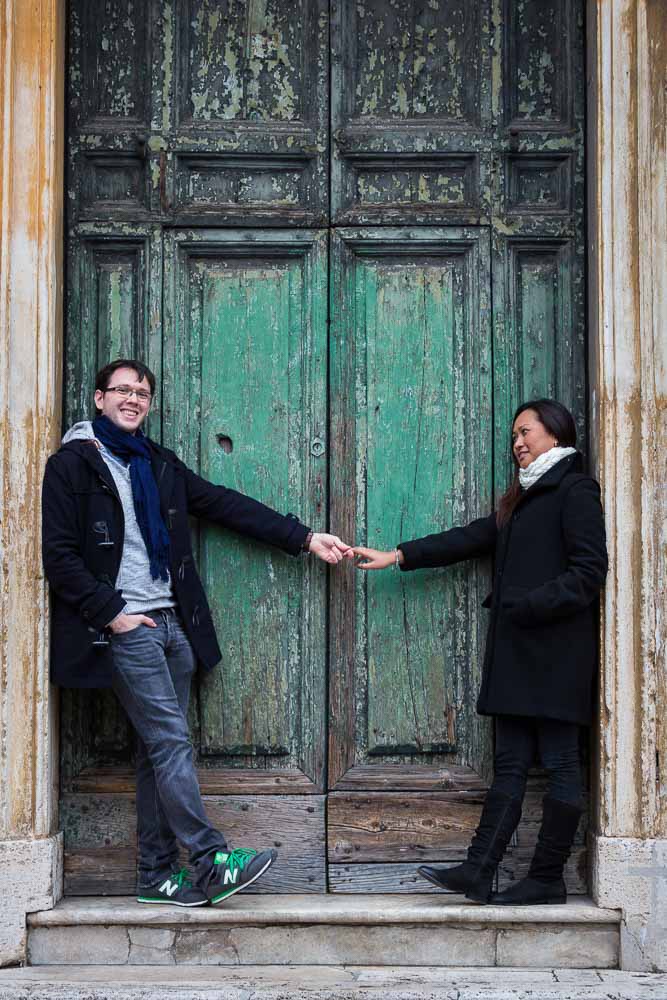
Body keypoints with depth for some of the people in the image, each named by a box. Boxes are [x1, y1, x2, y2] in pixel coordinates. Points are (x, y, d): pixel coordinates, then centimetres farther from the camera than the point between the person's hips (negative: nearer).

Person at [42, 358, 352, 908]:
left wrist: (304, 537, 10)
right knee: (171, 740, -11)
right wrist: (111, 612, -13)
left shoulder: (160, 465, 17)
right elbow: (60, 556, -7)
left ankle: (158, 877, 12)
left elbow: (229, 506, 15)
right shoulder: (73, 464, -1)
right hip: (126, 626, -6)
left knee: (161, 749, 7)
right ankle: (212, 861, -10)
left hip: (173, 624, 7)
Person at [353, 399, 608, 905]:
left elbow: (588, 571, -13)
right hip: (518, 651, 8)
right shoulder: (524, 499, 22)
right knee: (511, 762, 5)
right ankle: (479, 872, 3)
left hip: (556, 650, -8)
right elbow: (469, 538, 21)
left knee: (560, 761, -1)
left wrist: (526, 606, -16)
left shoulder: (575, 491, -5)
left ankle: (547, 879, 4)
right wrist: (398, 556, 16)